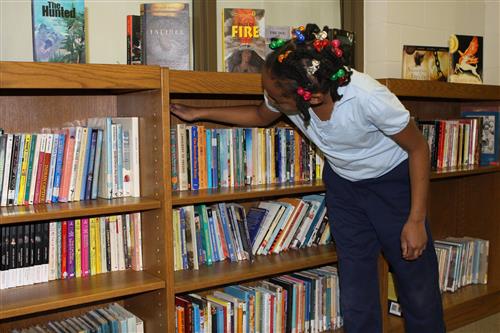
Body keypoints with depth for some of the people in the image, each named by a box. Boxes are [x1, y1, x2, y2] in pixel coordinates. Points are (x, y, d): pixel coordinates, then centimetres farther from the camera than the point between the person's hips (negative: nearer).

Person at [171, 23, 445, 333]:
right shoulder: (284, 92, -21)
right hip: (343, 184, 4)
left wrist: (416, 220, -19)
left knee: (418, 281, 2)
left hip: (392, 180, -4)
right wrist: (198, 113, 0)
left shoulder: (368, 97, -36)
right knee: (355, 285, 5)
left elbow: (418, 148, -19)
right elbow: (261, 116, 5)